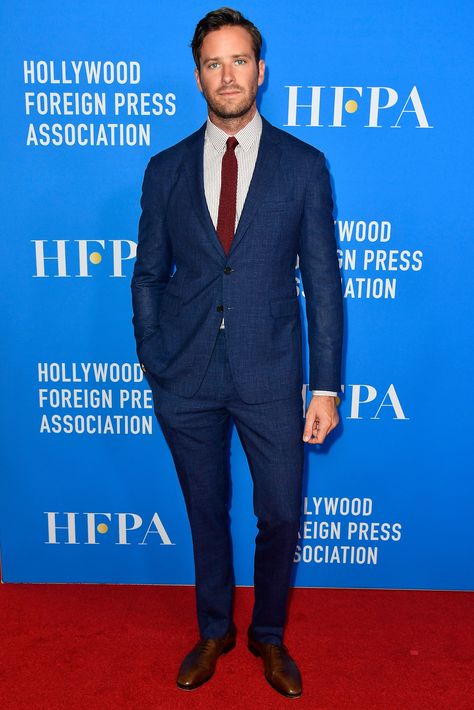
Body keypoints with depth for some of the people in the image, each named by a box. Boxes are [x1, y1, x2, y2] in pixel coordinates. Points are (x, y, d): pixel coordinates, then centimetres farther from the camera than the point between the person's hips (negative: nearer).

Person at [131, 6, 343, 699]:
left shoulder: (304, 165, 1)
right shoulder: (166, 169, 5)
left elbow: (323, 280, -2)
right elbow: (149, 275, 9)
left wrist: (326, 384, -5)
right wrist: (152, 362, 3)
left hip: (270, 377, -1)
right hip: (187, 379, 2)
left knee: (281, 517, 8)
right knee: (207, 512, 16)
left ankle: (269, 635, 36)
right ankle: (214, 630, 40)